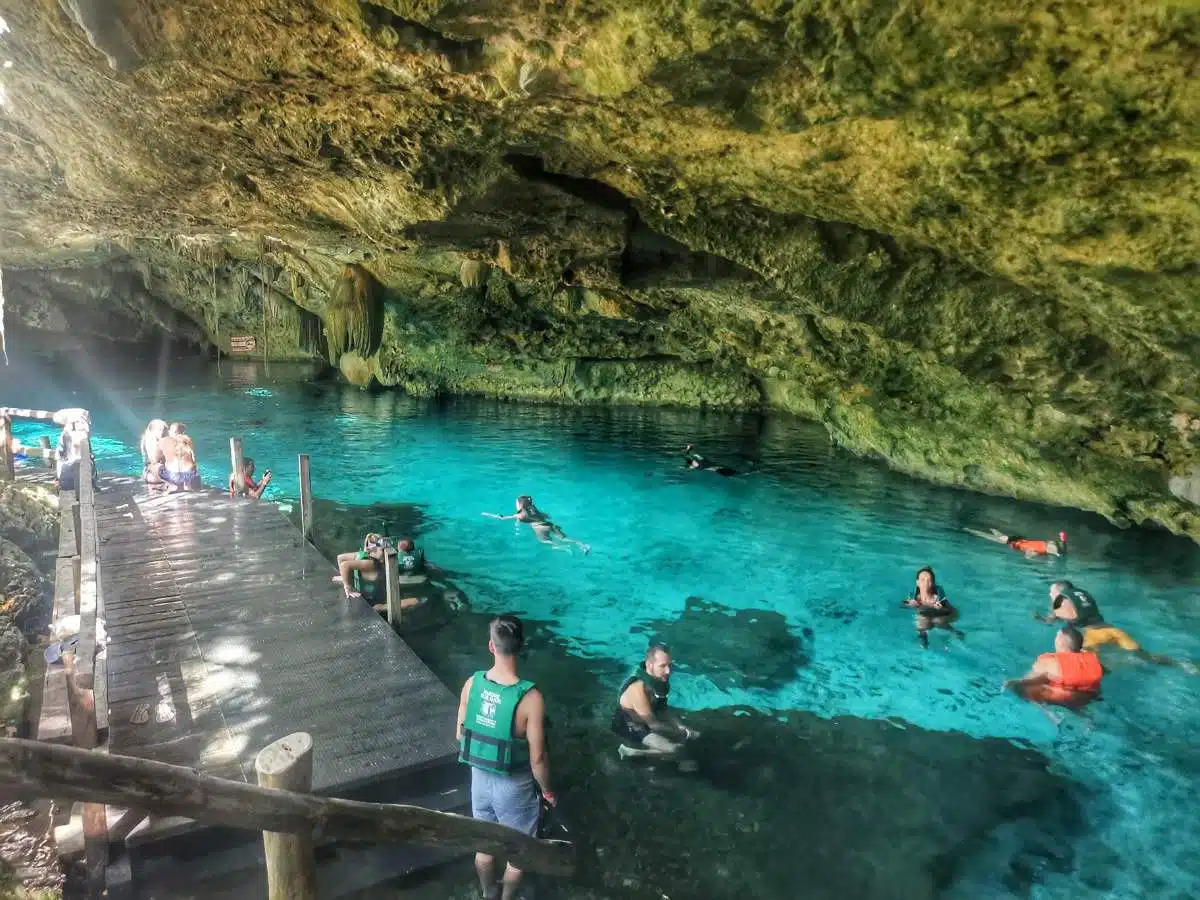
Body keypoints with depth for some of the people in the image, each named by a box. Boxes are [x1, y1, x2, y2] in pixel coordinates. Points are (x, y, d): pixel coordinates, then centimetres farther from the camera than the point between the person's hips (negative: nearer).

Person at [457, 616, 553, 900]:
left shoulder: (472, 683, -15)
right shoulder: (530, 698, -30)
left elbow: (460, 735, -1)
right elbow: (537, 758, -21)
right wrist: (547, 791, -2)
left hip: (480, 778, 5)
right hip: (514, 786, -5)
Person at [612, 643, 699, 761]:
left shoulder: (659, 679, -10)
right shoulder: (638, 690, -35)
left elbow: (662, 709, 5)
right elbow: (654, 725, -29)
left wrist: (681, 727, -9)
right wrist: (685, 734, -19)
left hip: (647, 719, 8)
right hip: (633, 730, -8)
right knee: (675, 748, -20)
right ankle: (629, 749, -6)